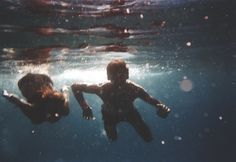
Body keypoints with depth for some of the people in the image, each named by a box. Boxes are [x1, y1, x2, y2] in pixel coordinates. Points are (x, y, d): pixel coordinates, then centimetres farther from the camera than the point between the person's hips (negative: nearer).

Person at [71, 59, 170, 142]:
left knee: (148, 138, 3)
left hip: (129, 112, 1)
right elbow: (75, 87, -33)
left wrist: (161, 107, -57)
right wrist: (85, 107, -42)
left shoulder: (134, 89, -40)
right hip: (110, 115, 0)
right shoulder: (102, 89, -41)